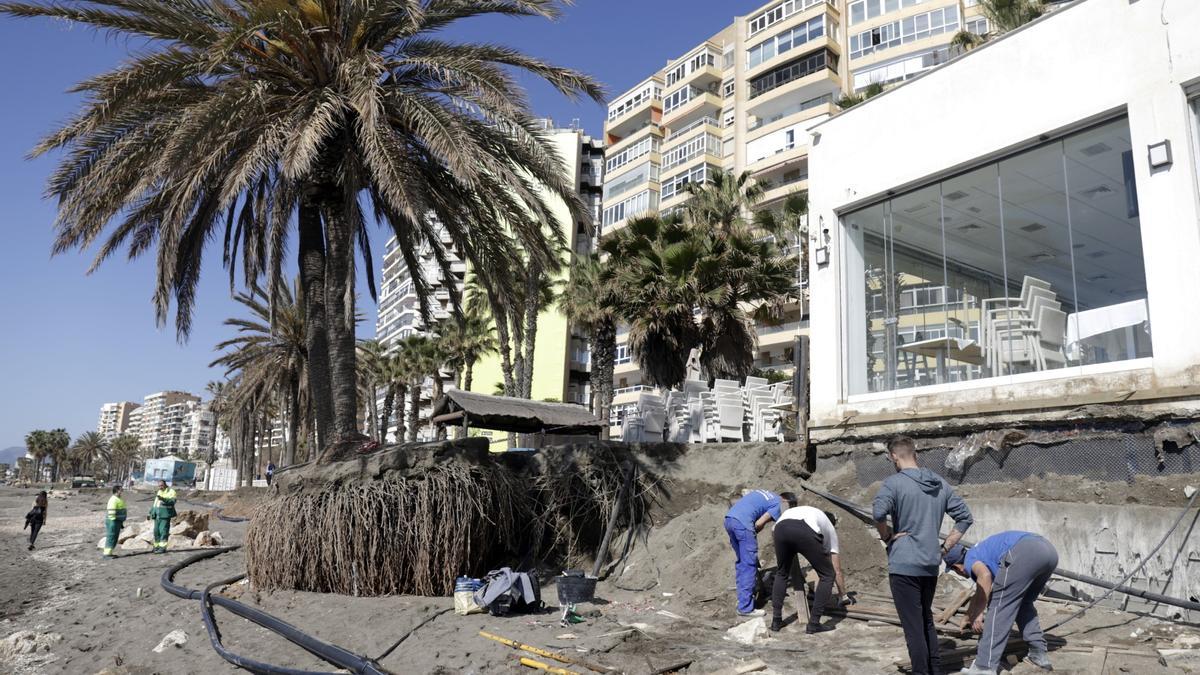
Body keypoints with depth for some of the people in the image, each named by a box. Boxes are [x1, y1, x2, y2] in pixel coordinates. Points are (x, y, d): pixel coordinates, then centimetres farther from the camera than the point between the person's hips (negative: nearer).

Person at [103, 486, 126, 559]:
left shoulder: (118, 499, 17)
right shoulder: (113, 500, -16)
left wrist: (121, 522, 22)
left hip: (117, 521, 10)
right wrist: (113, 521, -25)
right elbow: (111, 512, -22)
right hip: (112, 521, -10)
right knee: (111, 537, -9)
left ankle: (109, 553, 15)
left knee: (115, 538, 11)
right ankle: (107, 554, -8)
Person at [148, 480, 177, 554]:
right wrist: (150, 513, 22)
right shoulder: (159, 492, 19)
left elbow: (172, 501, -21)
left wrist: (163, 499, -33)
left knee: (163, 531, -11)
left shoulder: (171, 491, -6)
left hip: (165, 514, -8)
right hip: (157, 515, 8)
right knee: (156, 531, 8)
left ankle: (162, 547, -12)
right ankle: (157, 546, 15)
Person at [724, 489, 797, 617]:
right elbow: (759, 524, -5)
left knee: (741, 562, 20)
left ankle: (743, 598, 28)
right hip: (742, 522, -8)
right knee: (749, 565, -1)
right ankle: (745, 607, 0)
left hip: (728, 519, 8)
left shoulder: (765, 494, 30)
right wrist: (753, 534, 15)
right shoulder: (778, 505, 7)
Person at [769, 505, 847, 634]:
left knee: (781, 573, 30)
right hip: (805, 532, -4)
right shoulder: (829, 529, 38)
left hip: (780, 528, 4)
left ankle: (776, 620, 29)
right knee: (828, 575, 19)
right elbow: (837, 570, 38)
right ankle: (813, 624, 19)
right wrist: (843, 595, 51)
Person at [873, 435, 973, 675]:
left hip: (904, 565, -7)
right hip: (931, 565, 7)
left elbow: (878, 512, -27)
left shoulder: (895, 482, -11)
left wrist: (887, 536, -9)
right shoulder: (940, 483, 9)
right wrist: (946, 547, 10)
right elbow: (965, 517, 11)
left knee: (913, 625, 1)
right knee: (927, 620, 21)